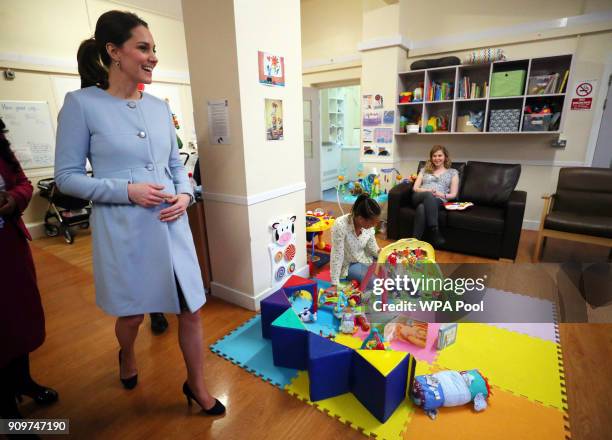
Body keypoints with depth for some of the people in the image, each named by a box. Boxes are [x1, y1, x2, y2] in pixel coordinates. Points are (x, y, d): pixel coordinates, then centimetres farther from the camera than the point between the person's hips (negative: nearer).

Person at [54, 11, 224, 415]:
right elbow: (67, 176, -6)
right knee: (132, 315, 18)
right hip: (123, 231, -3)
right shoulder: (81, 103, -7)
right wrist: (128, 190, -20)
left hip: (171, 226, 4)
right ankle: (127, 356, 56)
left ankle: (197, 385, 33)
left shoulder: (160, 107, 7)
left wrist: (185, 195, -7)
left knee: (192, 310, 9)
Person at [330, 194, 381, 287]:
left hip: (365, 258, 6)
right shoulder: (340, 226, -32)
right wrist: (335, 284, -24)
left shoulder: (368, 224, -14)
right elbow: (336, 256, -27)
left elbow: (372, 247, 0)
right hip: (348, 265, -6)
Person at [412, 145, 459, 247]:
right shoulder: (424, 170, 27)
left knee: (422, 207, -40)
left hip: (438, 200, -1)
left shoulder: (453, 172, 22)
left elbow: (453, 195, 13)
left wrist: (441, 194, -9)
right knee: (428, 195, -40)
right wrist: (428, 191, -6)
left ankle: (415, 240, -46)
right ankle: (435, 231, -46)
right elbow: (415, 188, 15)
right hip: (419, 197, 1)